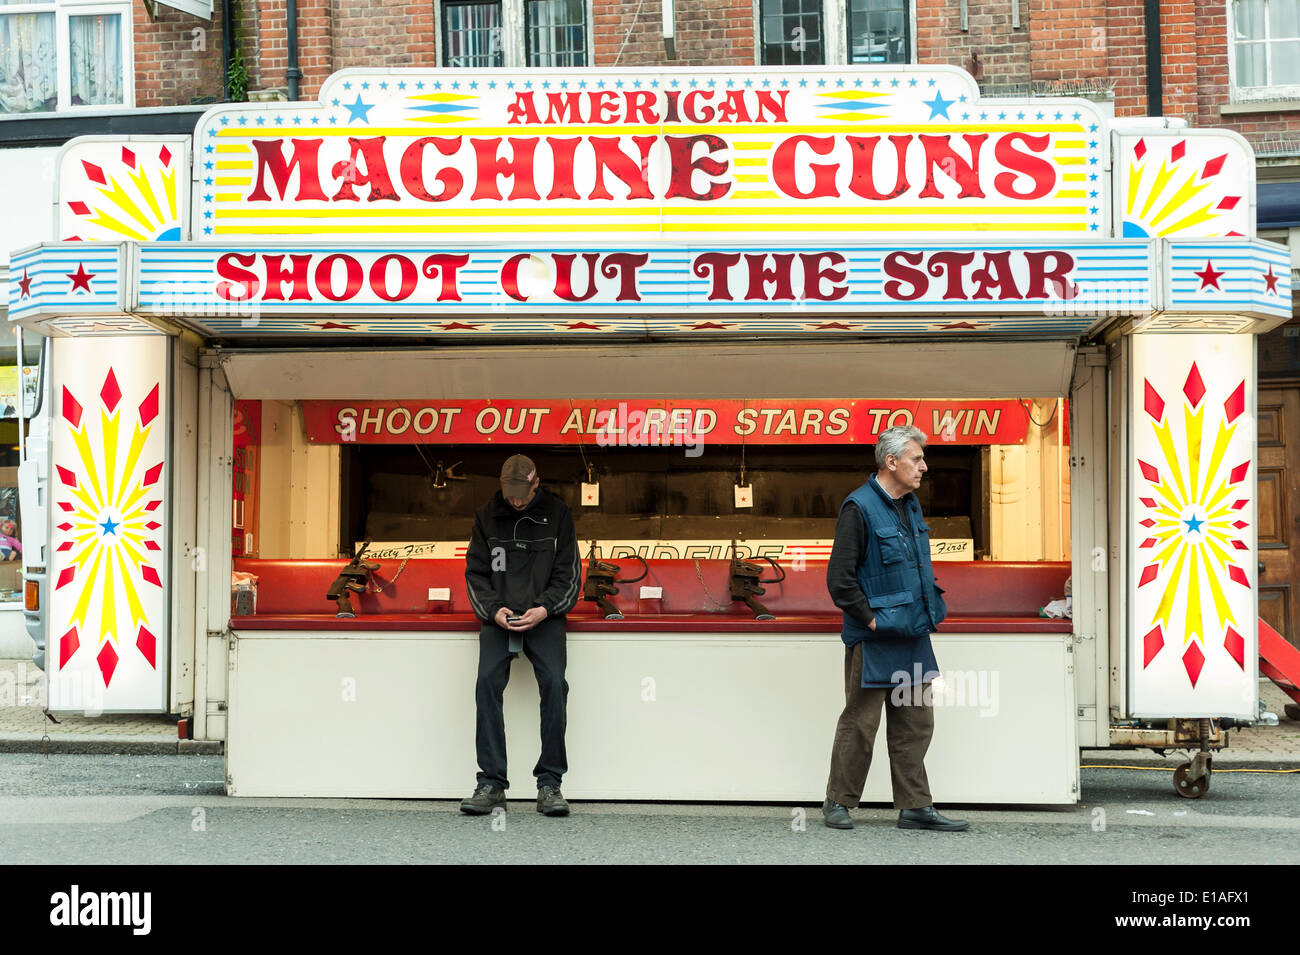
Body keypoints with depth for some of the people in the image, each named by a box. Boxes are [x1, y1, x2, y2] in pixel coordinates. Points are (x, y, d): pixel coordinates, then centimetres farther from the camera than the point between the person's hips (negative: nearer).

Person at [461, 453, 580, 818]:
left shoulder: (557, 514, 5)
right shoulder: (487, 516, 9)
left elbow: (568, 574, 5)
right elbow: (475, 573, 11)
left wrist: (544, 609, -12)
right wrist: (493, 610, -7)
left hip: (544, 616, -1)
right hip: (498, 616, 1)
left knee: (554, 682, -22)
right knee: (487, 681, -21)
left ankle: (550, 783, -15)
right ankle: (491, 784, -17)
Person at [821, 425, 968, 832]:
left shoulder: (911, 505, 12)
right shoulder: (859, 508, -14)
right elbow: (840, 578, -17)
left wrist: (932, 607, 15)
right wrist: (870, 618, -14)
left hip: (913, 637, 8)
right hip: (874, 641, -8)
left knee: (916, 723, 10)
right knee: (860, 722, 1)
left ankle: (915, 807, 16)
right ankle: (838, 802, 14)